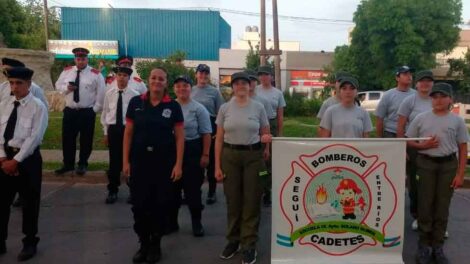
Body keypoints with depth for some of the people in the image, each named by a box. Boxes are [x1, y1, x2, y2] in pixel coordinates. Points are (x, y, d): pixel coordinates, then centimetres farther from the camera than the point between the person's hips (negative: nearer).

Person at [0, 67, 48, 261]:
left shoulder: (38, 107, -9)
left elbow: (34, 138, -14)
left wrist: (16, 160, -16)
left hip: (28, 159, -5)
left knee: (29, 202, 7)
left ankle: (30, 243, 25)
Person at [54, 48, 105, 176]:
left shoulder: (96, 74, -6)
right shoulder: (67, 71, 5)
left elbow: (101, 93, -4)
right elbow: (58, 85, 13)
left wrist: (95, 109, -6)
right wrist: (66, 88, -10)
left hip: (87, 112, -3)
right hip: (69, 111, 3)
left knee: (86, 140, 7)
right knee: (67, 139, 9)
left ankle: (82, 164, 24)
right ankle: (68, 164, 25)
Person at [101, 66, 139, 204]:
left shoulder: (134, 95, -7)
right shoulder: (109, 93, 2)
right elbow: (104, 113, 8)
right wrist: (106, 132, 7)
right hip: (113, 129, 2)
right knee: (114, 161, 6)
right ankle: (112, 191, 20)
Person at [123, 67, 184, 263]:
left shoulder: (173, 106, -2)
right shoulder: (136, 102, 1)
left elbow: (179, 137, -2)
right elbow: (128, 133, 4)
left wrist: (178, 164, -7)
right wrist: (125, 161, 0)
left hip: (164, 162, -1)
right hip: (139, 160, 1)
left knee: (161, 204, 8)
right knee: (139, 204, 6)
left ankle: (155, 245, 26)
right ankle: (143, 244, 24)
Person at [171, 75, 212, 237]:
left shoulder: (198, 108, -3)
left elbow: (206, 134, -4)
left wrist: (205, 155, -9)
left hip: (192, 150, -3)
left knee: (193, 188, 4)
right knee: (172, 188, 11)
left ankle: (196, 223, 18)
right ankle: (171, 221, 25)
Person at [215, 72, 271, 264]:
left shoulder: (258, 107, 0)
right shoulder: (225, 108, 1)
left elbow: (265, 135, 9)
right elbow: (219, 139, 1)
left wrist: (266, 150, -4)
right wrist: (217, 166, -2)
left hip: (253, 156, -1)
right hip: (229, 156, 1)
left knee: (251, 200, 2)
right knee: (233, 200, 8)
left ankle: (249, 244, 13)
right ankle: (233, 240, 25)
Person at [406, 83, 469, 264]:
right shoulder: (421, 118, 2)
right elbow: (408, 141, 7)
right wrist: (423, 146, -12)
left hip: (448, 164, 1)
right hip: (426, 164, 0)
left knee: (442, 206, 7)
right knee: (425, 204, 3)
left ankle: (437, 246, 19)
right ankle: (424, 245, 16)